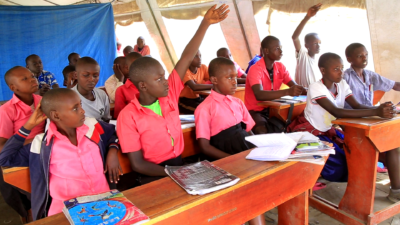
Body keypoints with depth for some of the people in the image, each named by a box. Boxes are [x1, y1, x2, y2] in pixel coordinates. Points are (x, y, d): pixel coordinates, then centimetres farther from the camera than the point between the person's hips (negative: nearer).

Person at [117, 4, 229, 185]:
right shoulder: (128, 116, -14)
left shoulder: (169, 95, -2)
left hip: (179, 163, 6)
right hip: (154, 174, -5)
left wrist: (205, 23, -8)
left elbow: (187, 58, -4)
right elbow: (137, 164, -13)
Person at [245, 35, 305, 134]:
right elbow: (259, 95, -35)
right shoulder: (255, 70, -19)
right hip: (255, 110, -6)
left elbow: (295, 86, -3)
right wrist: (287, 92, -46)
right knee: (262, 131, -34)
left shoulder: (281, 67, 3)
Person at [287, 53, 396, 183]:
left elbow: (357, 106, -12)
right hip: (310, 132, -7)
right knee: (339, 167, -17)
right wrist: (375, 112, -43)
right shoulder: (316, 88, -26)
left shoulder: (342, 85, -3)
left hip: (328, 130, 7)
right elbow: (337, 112, -37)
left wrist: (380, 108, -33)